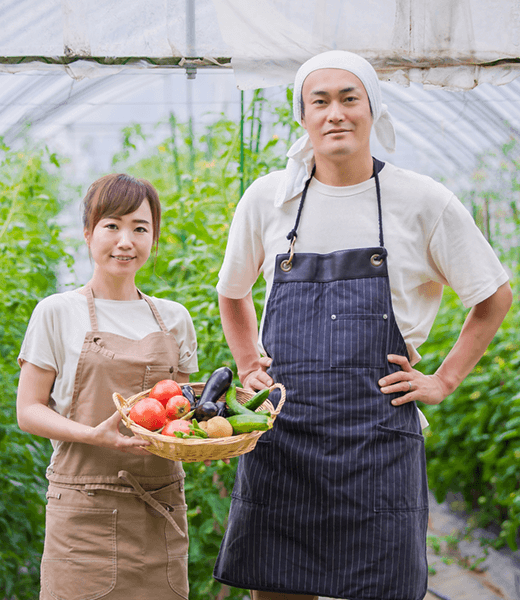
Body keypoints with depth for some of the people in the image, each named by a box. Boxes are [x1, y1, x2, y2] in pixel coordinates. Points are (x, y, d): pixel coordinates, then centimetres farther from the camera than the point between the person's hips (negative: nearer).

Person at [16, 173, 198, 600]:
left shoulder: (174, 319, 11)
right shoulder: (57, 313, 0)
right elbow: (29, 410, -2)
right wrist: (94, 435, -18)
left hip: (161, 508, 3)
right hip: (85, 512, -3)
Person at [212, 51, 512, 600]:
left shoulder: (422, 202, -1)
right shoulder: (267, 199, 6)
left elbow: (494, 298, 11)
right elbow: (231, 295, 23)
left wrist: (443, 381, 5)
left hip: (379, 436, -2)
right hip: (281, 431, 2)